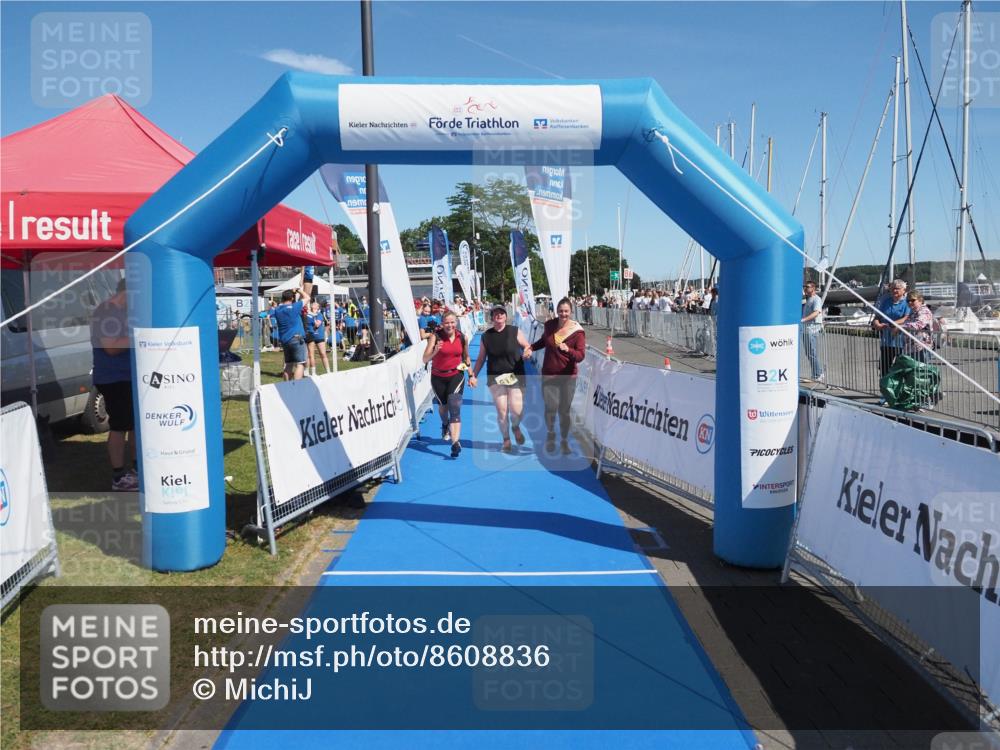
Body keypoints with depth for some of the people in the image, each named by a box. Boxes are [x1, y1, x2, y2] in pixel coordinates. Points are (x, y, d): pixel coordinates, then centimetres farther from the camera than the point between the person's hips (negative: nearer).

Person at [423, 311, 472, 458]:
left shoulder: (462, 337, -4)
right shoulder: (435, 337, -13)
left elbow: (466, 357, 12)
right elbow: (425, 359, -20)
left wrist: (471, 375, 10)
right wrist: (435, 351, -37)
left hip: (456, 376, 0)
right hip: (438, 377, 0)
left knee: (455, 408, -15)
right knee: (443, 405, 18)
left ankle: (456, 443, -20)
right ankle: (445, 425, 53)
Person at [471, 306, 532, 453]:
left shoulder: (514, 332, -1)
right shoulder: (486, 336, 4)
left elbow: (527, 347, 8)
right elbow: (481, 358, 11)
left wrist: (528, 351, -15)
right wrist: (474, 375, 5)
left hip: (515, 376, -1)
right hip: (495, 378, 1)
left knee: (516, 410, -9)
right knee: (502, 411, 0)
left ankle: (516, 427, 27)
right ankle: (506, 440, 21)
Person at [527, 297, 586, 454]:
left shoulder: (577, 331, -12)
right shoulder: (549, 325, -1)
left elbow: (581, 356, -20)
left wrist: (567, 350, -36)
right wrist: (531, 348, 8)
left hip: (568, 377, -1)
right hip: (548, 375, 1)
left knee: (564, 411, 6)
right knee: (551, 408, -8)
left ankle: (564, 441, 28)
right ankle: (550, 433, 23)